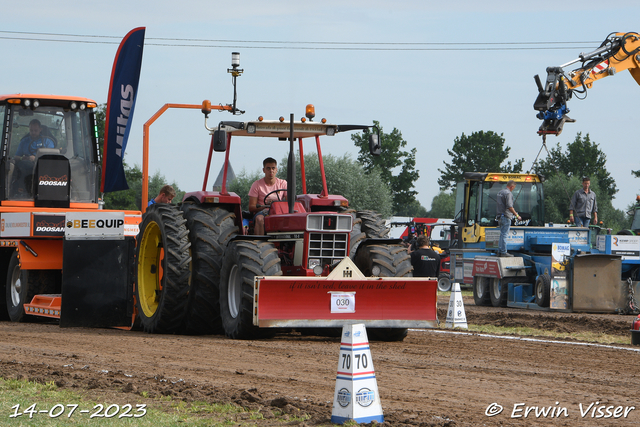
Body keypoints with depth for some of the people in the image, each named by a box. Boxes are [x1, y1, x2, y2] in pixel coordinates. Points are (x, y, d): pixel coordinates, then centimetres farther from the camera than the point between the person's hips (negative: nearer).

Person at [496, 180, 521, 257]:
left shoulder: (500, 192, 16)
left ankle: (500, 251, 14)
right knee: (504, 234, -7)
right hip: (506, 216, -9)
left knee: (502, 234, 14)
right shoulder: (508, 193, -13)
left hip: (499, 216, 9)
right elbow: (509, 206, -20)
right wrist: (516, 215, -13)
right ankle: (503, 252, -7)